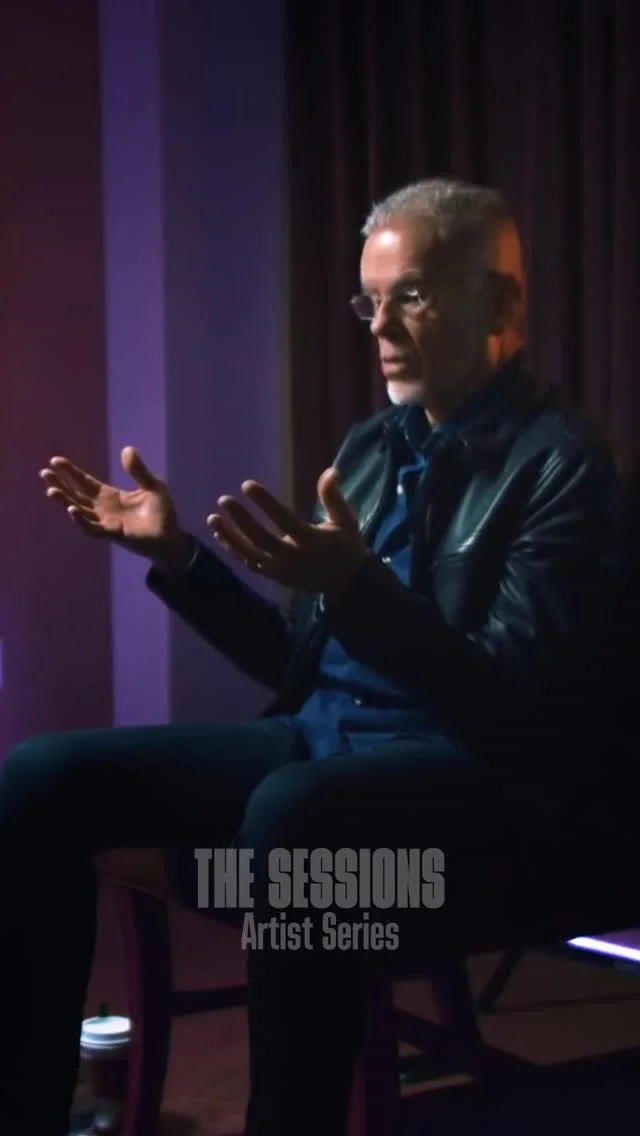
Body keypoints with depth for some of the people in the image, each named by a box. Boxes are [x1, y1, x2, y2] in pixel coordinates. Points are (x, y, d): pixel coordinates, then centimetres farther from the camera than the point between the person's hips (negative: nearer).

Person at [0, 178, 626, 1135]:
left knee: (294, 813, -40)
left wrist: (355, 586, -31)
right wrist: (176, 553, 7)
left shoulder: (562, 462, -9)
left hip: (477, 780, -7)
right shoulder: (370, 446, 15)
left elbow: (509, 699, -18)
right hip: (318, 742, 8)